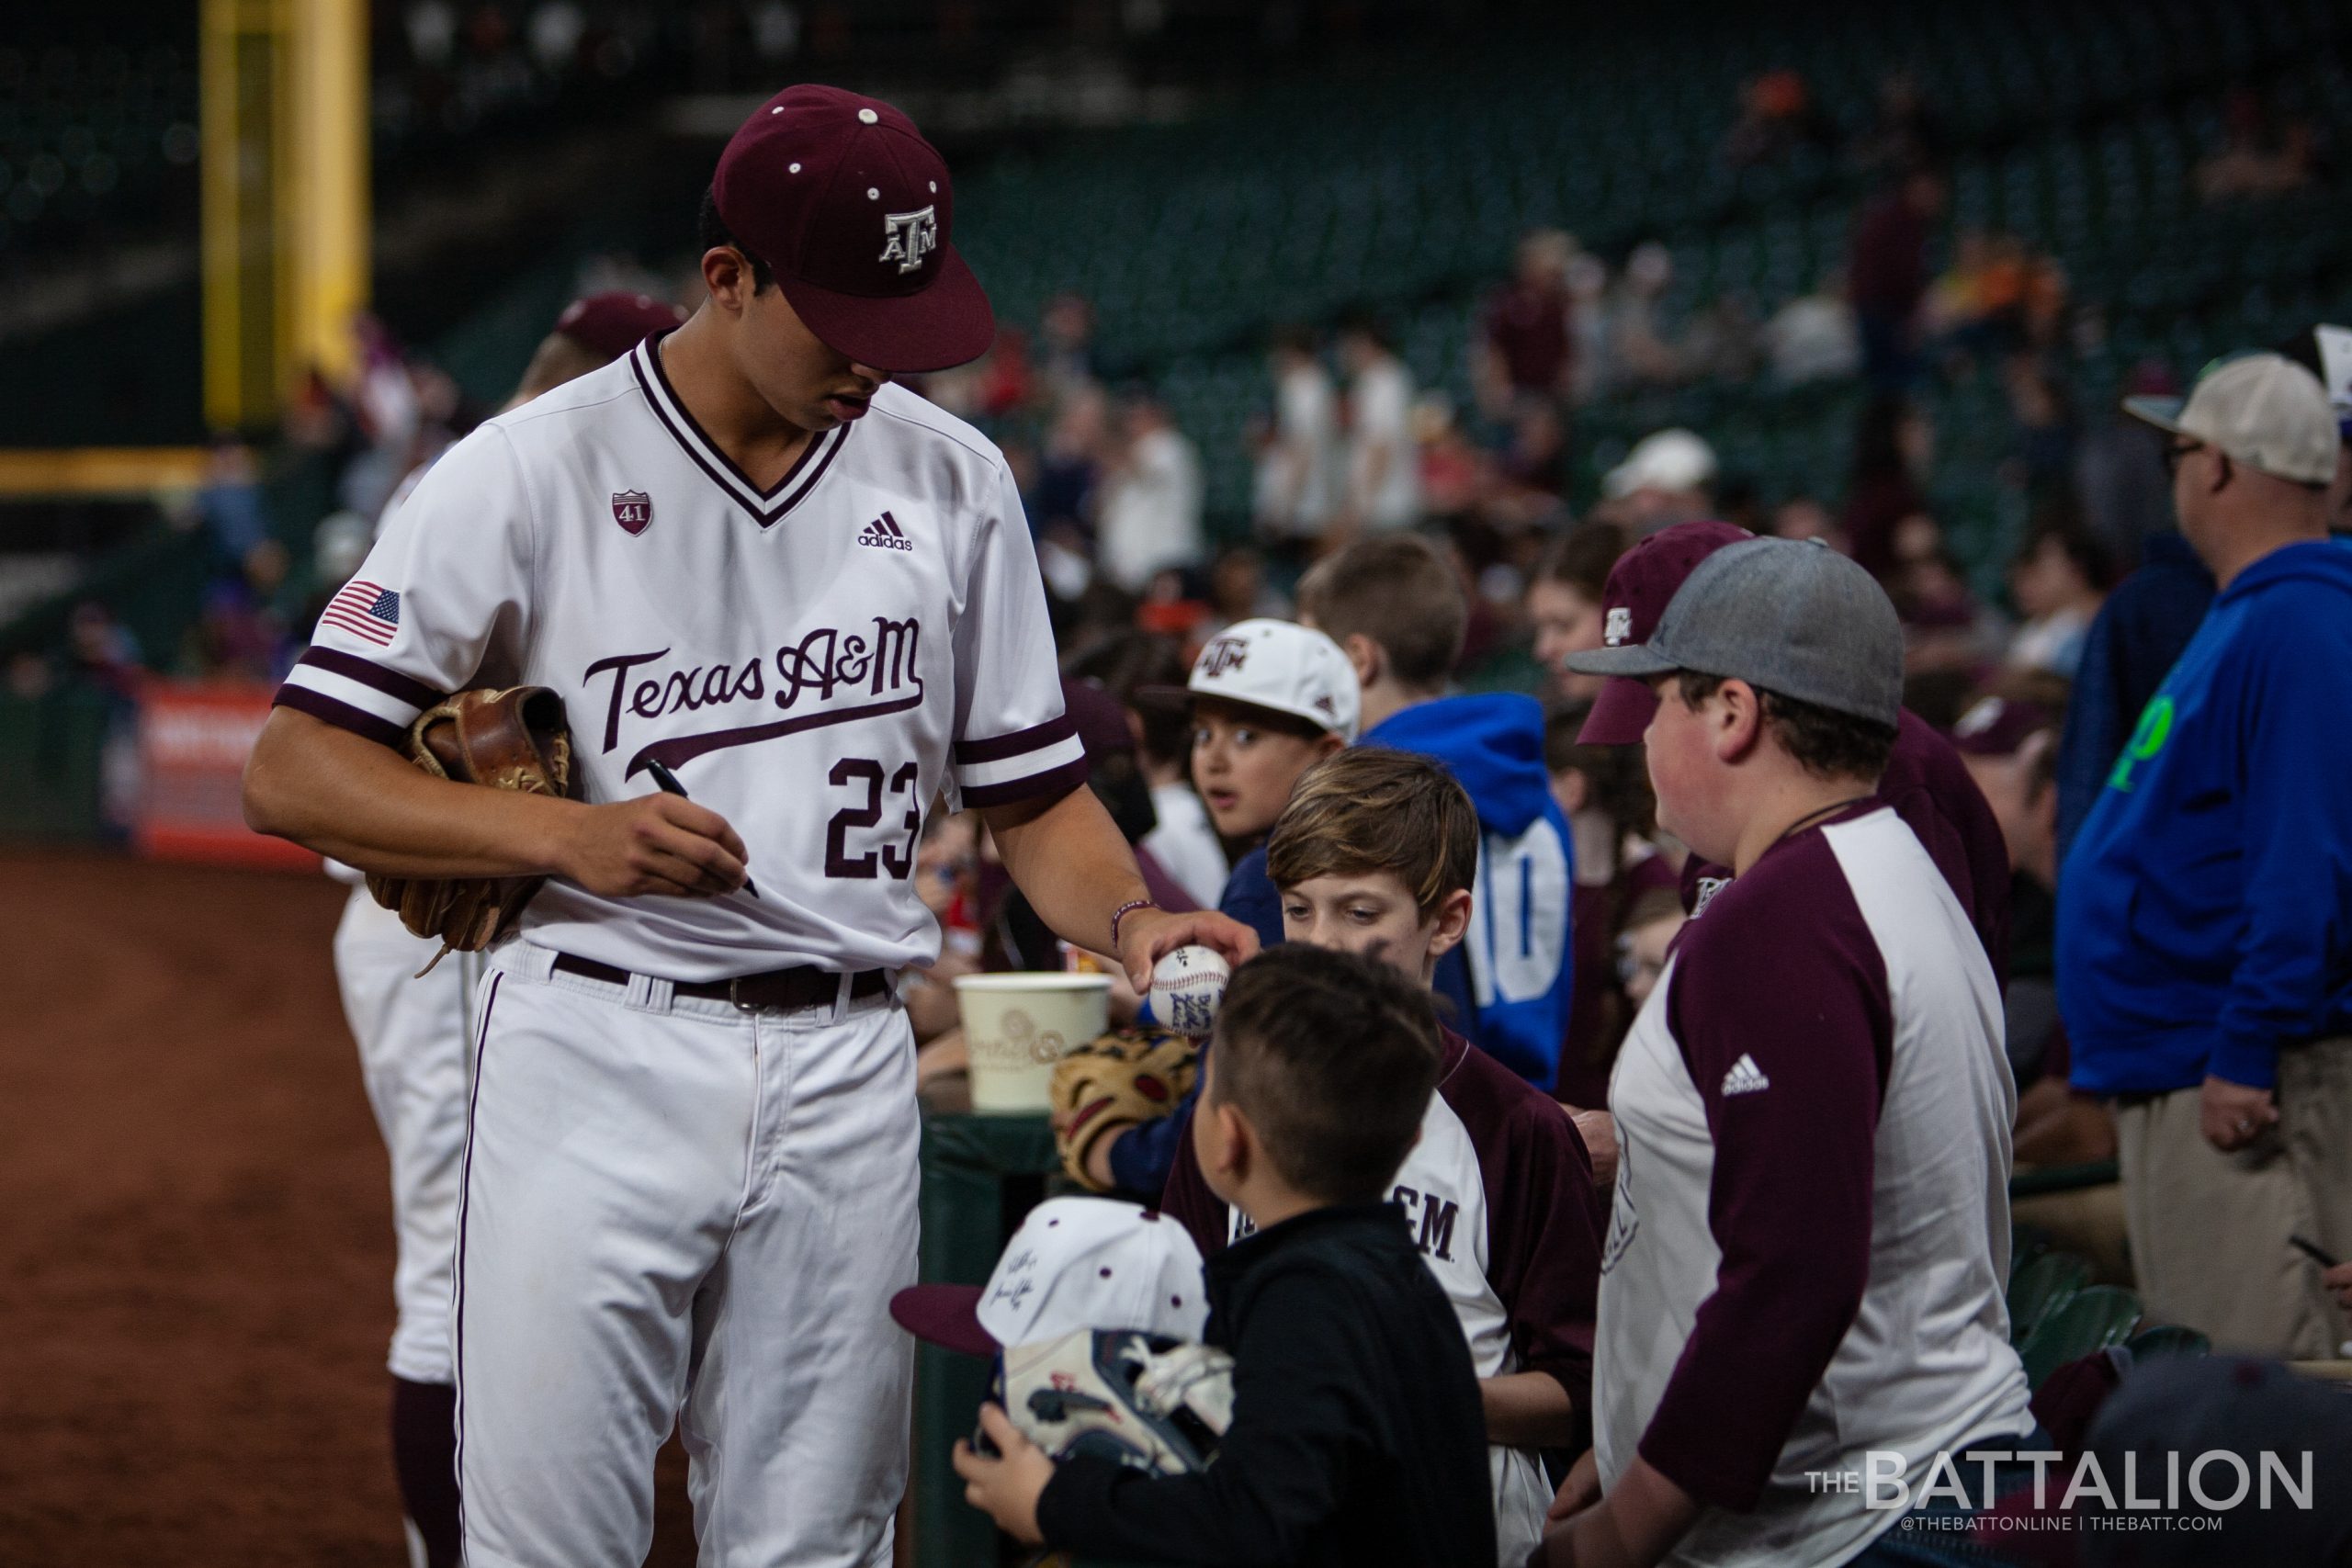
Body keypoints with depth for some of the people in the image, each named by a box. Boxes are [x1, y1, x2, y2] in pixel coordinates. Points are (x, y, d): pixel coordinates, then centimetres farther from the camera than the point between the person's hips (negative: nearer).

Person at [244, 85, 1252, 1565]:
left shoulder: (955, 481, 9)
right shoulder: (532, 472, -4)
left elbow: (1033, 788, 15)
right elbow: (294, 772, -6)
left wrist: (1129, 917, -7)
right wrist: (567, 833, -18)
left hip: (849, 1070, 4)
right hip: (599, 1057, -3)